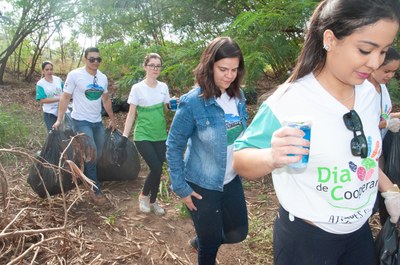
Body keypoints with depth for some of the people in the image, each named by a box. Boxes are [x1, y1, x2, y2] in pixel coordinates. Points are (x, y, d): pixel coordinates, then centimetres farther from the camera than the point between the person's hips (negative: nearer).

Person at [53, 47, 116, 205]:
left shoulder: (103, 78, 7)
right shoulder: (74, 75, -10)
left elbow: (106, 100, 18)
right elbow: (65, 98, -6)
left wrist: (112, 119, 21)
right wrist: (59, 120, -11)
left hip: (97, 122, 6)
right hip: (81, 121, -6)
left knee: (98, 154, 10)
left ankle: (88, 180, 30)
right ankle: (95, 189, 0)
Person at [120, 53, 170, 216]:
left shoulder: (163, 87, 4)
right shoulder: (137, 88, -6)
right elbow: (131, 114, -5)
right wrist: (125, 135, -10)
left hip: (160, 136, 4)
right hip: (143, 136, -4)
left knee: (158, 170, 6)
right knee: (156, 169, -13)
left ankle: (153, 201, 28)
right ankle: (144, 196, 16)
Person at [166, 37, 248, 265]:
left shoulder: (238, 96, -4)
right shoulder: (193, 102, -21)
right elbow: (174, 146, -14)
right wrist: (180, 187, -14)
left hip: (232, 181, 6)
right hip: (202, 185, -5)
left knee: (239, 233, 19)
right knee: (211, 243, 12)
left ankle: (201, 241, 46)